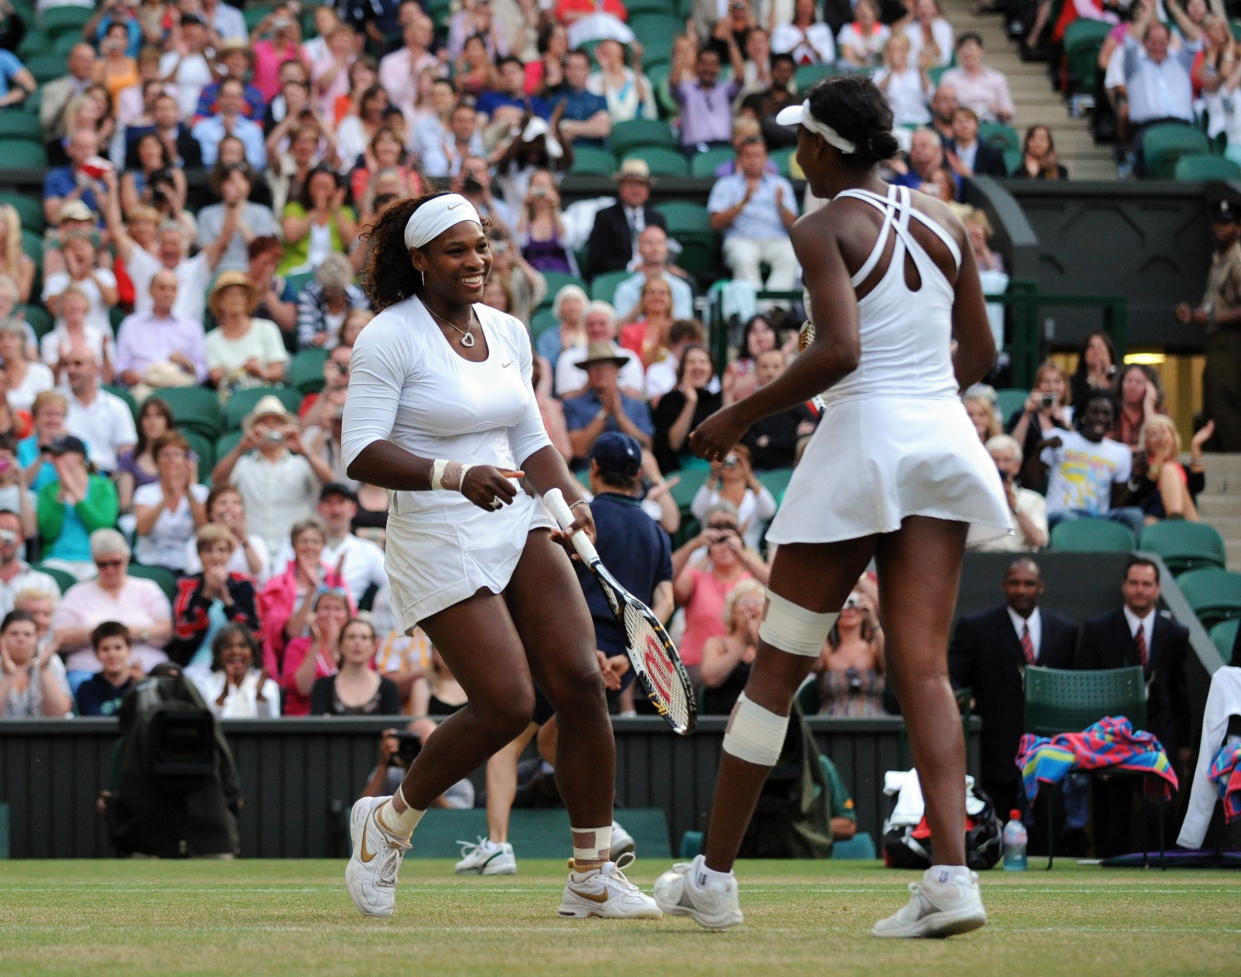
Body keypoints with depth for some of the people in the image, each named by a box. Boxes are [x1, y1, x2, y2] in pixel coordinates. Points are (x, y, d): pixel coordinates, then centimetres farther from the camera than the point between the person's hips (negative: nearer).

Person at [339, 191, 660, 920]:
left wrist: (570, 496, -2)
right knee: (506, 704, -14)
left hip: (518, 526, 7)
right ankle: (388, 821, 11)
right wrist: (455, 475, -29)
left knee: (580, 682, -6)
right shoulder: (389, 338, -10)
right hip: (439, 542, -6)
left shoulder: (508, 333, 11)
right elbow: (362, 453, -16)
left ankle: (594, 877, 4)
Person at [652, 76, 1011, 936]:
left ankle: (714, 877, 12)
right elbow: (979, 353, 15)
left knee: (778, 665, 5)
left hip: (862, 438, -5)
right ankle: (952, 874, -16)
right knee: (923, 666, 0)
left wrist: (743, 416, -10)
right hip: (943, 438, 5)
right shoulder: (944, 221, 11)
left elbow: (839, 350, -20)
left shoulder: (825, 229, -7)